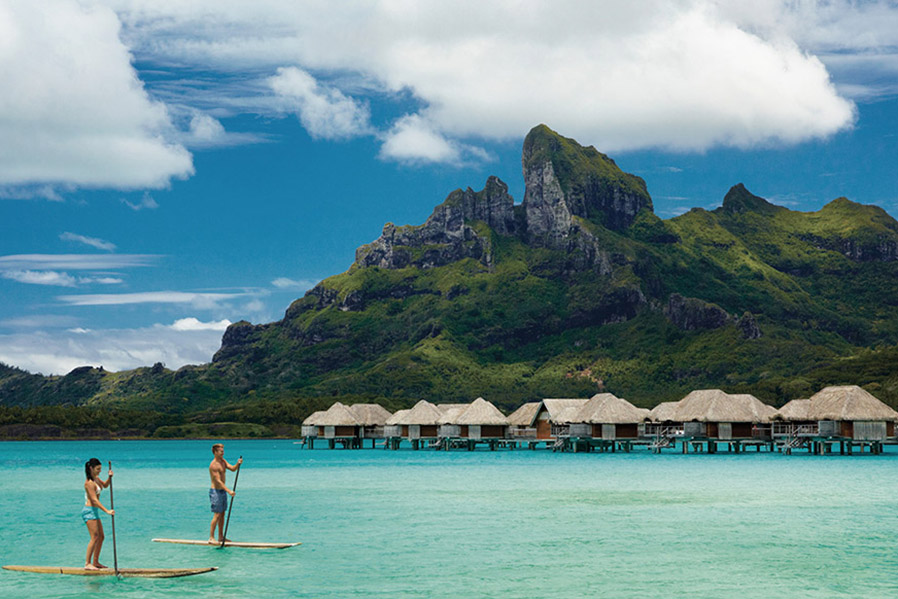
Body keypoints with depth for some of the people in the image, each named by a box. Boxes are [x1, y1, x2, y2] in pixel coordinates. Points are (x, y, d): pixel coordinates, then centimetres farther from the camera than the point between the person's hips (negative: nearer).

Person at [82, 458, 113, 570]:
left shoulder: (95, 478, 10)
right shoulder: (89, 483, -18)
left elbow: (105, 485, 28)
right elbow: (94, 500, -22)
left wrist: (109, 477, 7)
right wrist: (107, 511, -26)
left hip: (94, 511, 10)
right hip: (89, 511, -10)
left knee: (101, 537, 12)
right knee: (94, 537, -15)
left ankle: (95, 562, 18)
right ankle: (87, 563, -14)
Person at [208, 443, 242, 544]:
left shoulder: (223, 461, 10)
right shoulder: (213, 465, -18)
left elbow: (232, 469, 4)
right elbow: (218, 480, -24)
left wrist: (238, 464, -18)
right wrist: (228, 490, -30)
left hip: (223, 491, 9)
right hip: (215, 491, -9)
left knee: (222, 514, 12)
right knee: (217, 515, -10)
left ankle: (221, 537, 19)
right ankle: (211, 538, -7)